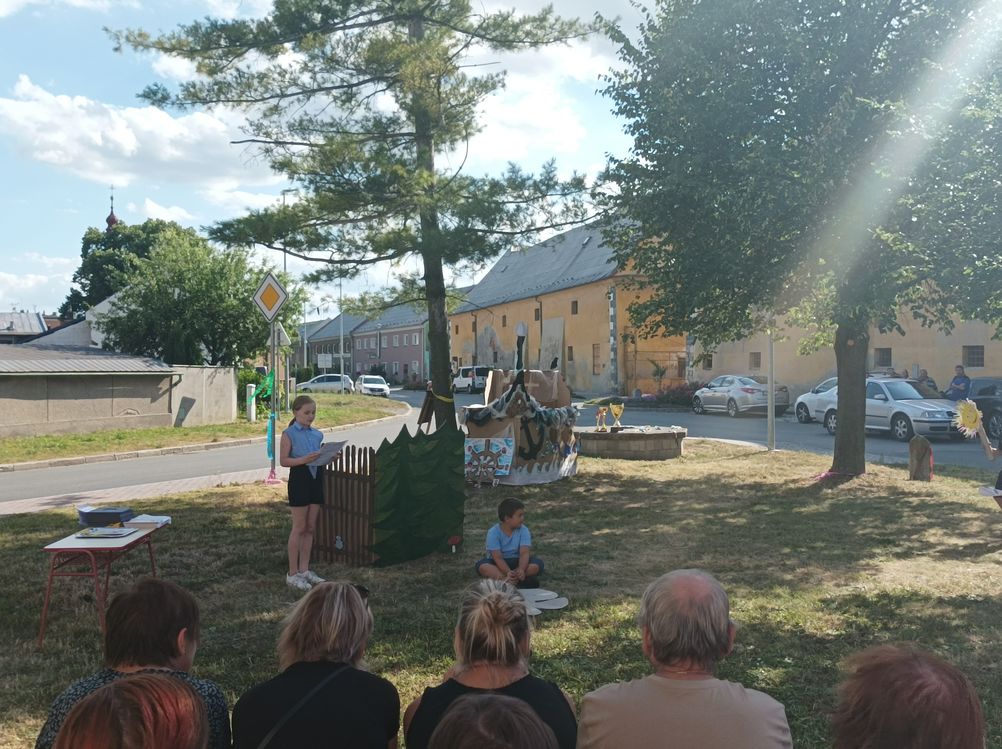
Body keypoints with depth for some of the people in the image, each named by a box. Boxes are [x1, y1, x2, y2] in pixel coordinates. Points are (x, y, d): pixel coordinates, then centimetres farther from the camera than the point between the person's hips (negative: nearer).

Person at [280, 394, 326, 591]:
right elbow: (283, 460, -11)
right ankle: (292, 573, 9)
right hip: (299, 478, -6)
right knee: (299, 528, -1)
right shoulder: (289, 434, -6)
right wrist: (303, 460, -25)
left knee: (310, 528, 10)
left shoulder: (317, 434, 10)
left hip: (316, 478, 6)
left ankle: (304, 570, 21)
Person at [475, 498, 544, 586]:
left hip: (516, 562, 2)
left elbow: (524, 553, -20)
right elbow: (498, 557, -23)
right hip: (499, 564, -2)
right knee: (481, 565, -31)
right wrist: (508, 572, -40)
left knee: (538, 564, -24)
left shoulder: (523, 530, -8)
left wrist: (521, 570, -40)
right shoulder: (493, 533, -15)